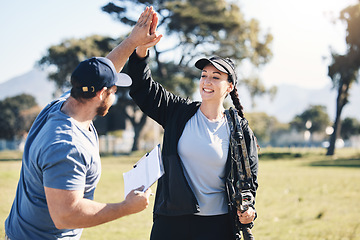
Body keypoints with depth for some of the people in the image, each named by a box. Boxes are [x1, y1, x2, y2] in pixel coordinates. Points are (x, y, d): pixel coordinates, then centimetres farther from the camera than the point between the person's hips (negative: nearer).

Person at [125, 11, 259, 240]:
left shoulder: (240, 130, 1)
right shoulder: (178, 112, 3)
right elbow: (143, 88, -1)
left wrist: (248, 208, -8)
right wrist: (141, 50, -16)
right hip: (170, 220, 1)